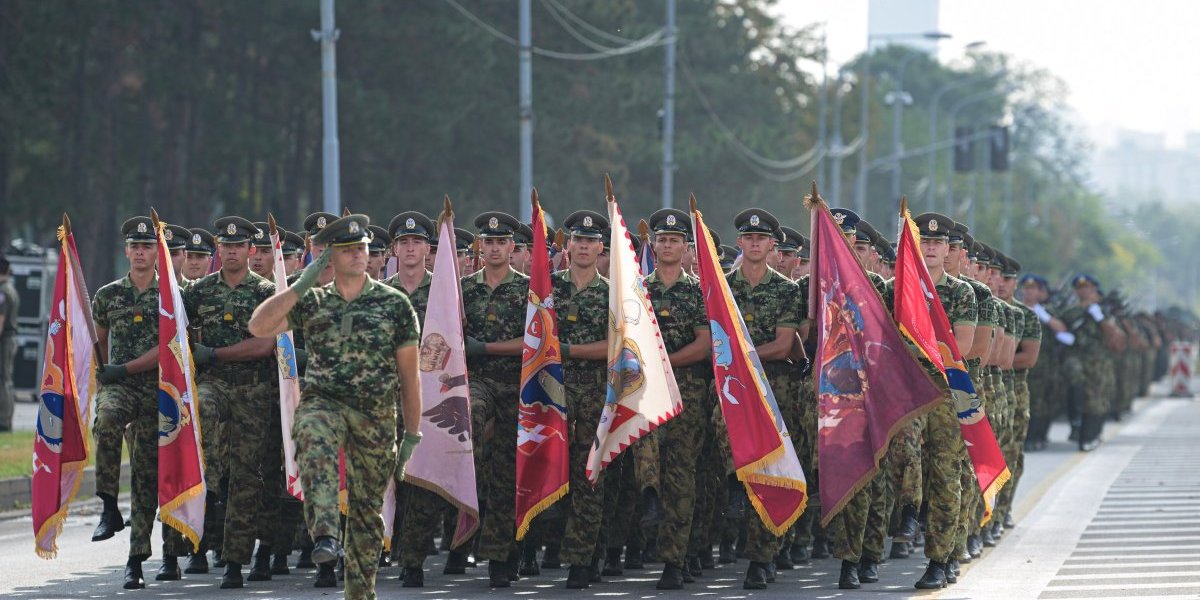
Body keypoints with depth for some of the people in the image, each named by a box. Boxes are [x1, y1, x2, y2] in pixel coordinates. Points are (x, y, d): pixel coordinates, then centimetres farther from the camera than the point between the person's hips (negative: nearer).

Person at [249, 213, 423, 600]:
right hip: (323, 404, -1)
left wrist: (412, 435, 3)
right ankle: (325, 535, -50)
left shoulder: (394, 304, 3)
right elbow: (259, 327, -5)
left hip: (376, 416, 1)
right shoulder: (313, 303, 7)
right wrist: (301, 286, -10)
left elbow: (409, 375, 5)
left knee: (367, 509, 6)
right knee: (315, 447, -36)